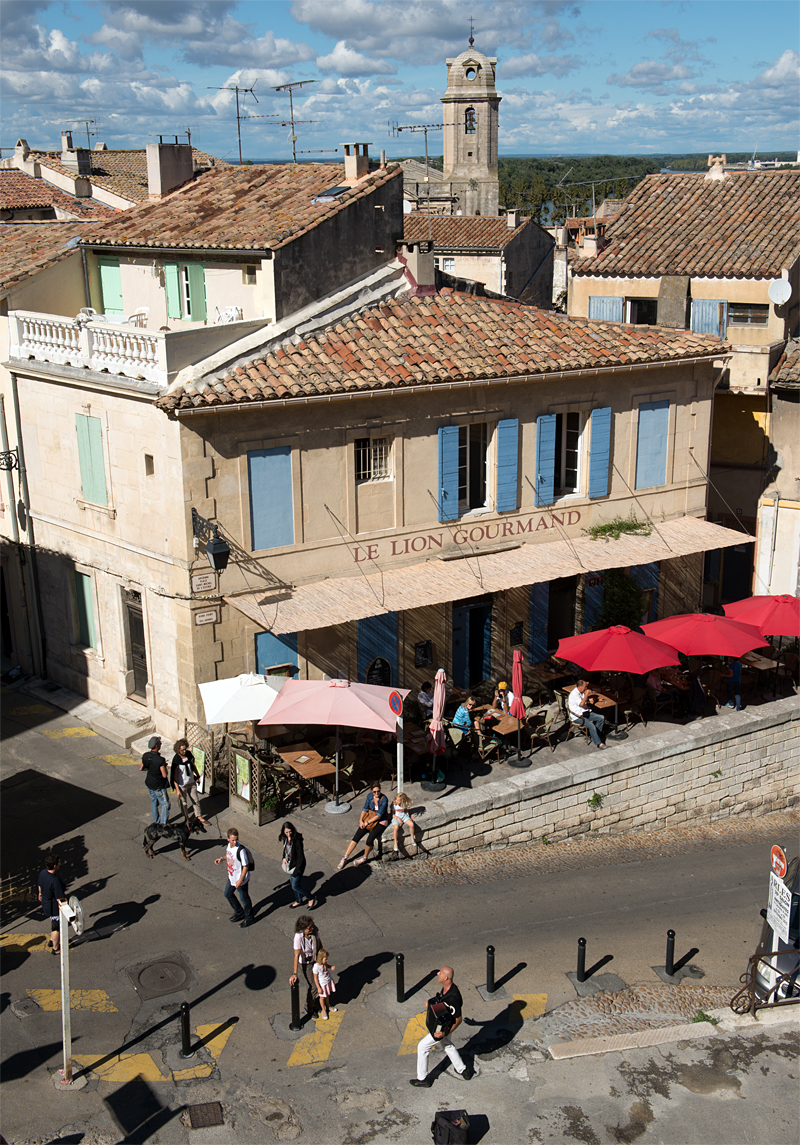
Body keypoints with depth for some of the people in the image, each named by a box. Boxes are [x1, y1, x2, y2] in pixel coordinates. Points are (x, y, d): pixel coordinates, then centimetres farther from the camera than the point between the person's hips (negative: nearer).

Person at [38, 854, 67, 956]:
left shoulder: (42, 873, -12)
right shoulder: (55, 880, -37)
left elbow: (40, 885, 11)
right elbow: (60, 899, -31)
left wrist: (40, 894, 31)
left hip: (45, 903, 8)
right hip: (55, 908, -8)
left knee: (53, 923, 33)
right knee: (56, 927, 14)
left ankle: (52, 940, 53)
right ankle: (56, 948, 33)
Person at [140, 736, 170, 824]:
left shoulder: (145, 756, -10)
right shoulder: (160, 760, -31)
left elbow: (141, 768, 3)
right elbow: (164, 775, -26)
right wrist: (164, 766, -10)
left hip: (149, 784, 7)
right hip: (159, 787, -7)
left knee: (154, 803, 25)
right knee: (165, 805, 9)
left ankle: (155, 821, 38)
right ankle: (163, 824, 13)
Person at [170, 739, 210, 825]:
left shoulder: (188, 754, -7)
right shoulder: (176, 760, -22)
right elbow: (175, 775, -17)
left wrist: (198, 776, 20)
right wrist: (177, 789, -16)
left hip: (192, 782, 5)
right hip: (182, 785, -5)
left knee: (196, 800, 15)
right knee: (184, 803, 11)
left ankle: (199, 816, 32)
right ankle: (187, 819, 30)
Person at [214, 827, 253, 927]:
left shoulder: (240, 850, -32)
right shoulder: (229, 845, -9)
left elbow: (245, 866, -25)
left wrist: (240, 880, -24)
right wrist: (222, 858, -4)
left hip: (241, 879, -9)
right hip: (231, 877, 9)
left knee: (244, 898, 11)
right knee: (228, 894, 25)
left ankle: (248, 917, 35)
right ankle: (239, 912, 47)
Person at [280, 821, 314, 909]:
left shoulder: (297, 841, -30)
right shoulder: (285, 838, -8)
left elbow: (300, 858, -25)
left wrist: (295, 872, -21)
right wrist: (284, 858, -2)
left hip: (298, 866, -7)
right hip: (289, 865, 7)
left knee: (295, 886, -2)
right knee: (293, 884, 21)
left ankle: (310, 899, 19)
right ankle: (298, 900, 43)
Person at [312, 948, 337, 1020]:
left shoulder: (324, 963, -12)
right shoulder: (316, 967, -32)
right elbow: (315, 978, -22)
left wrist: (331, 967, -6)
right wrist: (318, 988, -17)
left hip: (329, 981, 6)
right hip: (322, 984, -6)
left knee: (327, 995, 25)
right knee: (322, 997, 13)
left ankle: (327, 1006, 49)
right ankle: (323, 1010, 34)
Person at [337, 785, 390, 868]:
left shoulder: (384, 799, -18)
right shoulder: (370, 796, -2)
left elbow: (379, 815, -18)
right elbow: (365, 809, 3)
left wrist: (367, 822, -19)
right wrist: (361, 820, -11)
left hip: (381, 821, -5)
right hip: (370, 818, 5)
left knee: (370, 839, -26)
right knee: (357, 836, -12)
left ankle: (365, 857, 0)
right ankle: (345, 858, -7)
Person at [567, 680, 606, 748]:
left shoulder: (581, 692, 10)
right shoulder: (574, 694, -19)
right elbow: (581, 704, -30)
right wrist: (586, 694, -20)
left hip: (585, 713, 9)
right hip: (577, 717, -9)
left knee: (602, 718, -2)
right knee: (591, 725, -30)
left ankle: (595, 737, 3)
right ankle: (598, 743, -18)